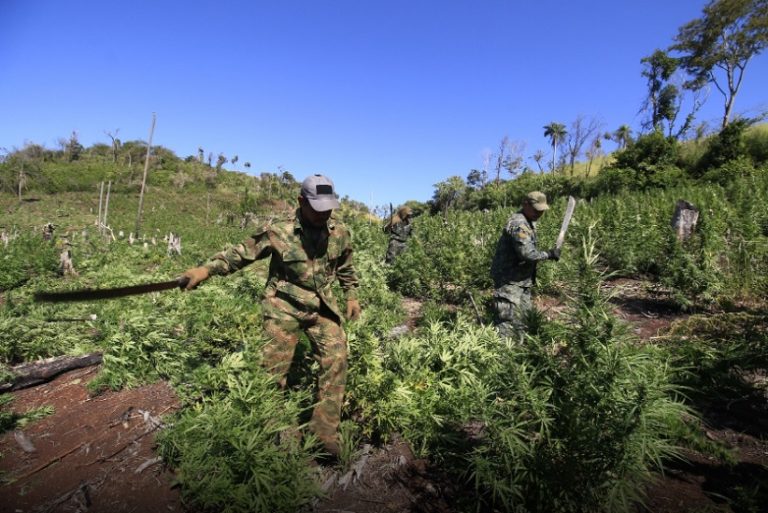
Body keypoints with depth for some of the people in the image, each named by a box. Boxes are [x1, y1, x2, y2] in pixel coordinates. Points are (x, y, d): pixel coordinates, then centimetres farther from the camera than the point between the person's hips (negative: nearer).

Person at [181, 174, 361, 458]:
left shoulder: (340, 232, -2)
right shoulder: (279, 232, -13)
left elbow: (345, 267, 14)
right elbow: (243, 252, -6)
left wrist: (352, 296, 13)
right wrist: (206, 269, -14)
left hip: (322, 307, 3)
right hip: (284, 306, -2)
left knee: (336, 359, -5)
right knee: (273, 368, 3)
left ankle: (325, 432, 10)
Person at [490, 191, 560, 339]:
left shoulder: (528, 222, 12)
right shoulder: (518, 224, -21)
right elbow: (527, 253, -27)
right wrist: (549, 254, -14)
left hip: (522, 280, 11)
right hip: (510, 281, -10)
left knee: (522, 320, 18)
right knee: (509, 321, -9)